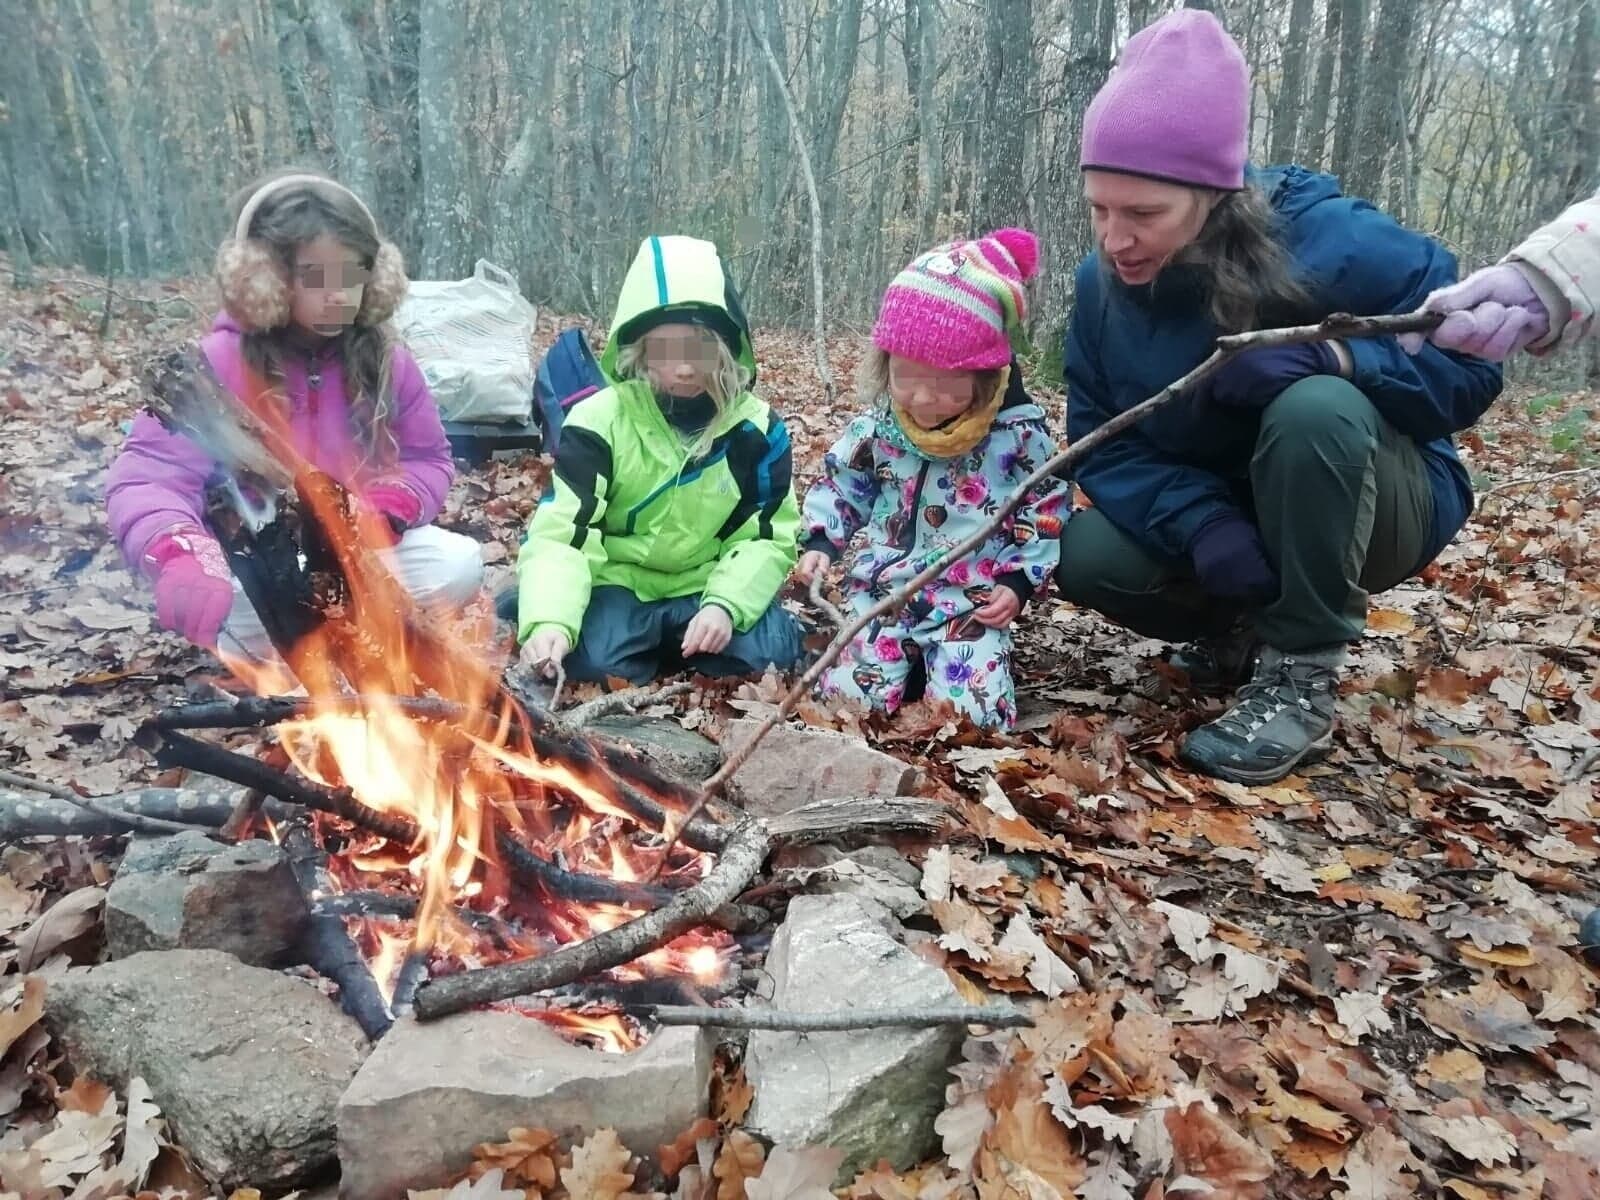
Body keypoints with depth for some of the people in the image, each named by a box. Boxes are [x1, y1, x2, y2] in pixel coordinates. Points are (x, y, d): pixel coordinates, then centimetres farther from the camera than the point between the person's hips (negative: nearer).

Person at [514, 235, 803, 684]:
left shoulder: (756, 428, -6)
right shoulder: (601, 420, -13)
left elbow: (768, 538, -4)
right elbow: (559, 531, -19)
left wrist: (726, 605, -23)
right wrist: (549, 621, -38)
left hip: (707, 587, 2)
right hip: (619, 584, -2)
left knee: (769, 653, -23)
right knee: (594, 661, -30)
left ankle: (686, 642, 7)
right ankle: (654, 646, 4)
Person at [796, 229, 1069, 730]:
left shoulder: (1019, 432, -10)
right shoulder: (875, 426, -3)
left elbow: (1046, 511, 1)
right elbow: (838, 483, 12)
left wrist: (1019, 581, -8)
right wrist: (820, 542, -3)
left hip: (973, 603, -2)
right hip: (880, 590, 2)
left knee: (977, 715, -15)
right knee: (846, 698, -10)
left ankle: (932, 659, 15)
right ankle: (905, 656, 19)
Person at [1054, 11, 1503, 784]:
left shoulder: (1329, 241, -25)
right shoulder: (1102, 285, -11)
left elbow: (1471, 364, -19)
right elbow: (1102, 444, -13)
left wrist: (1325, 354, -37)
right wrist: (1201, 523, -31)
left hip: (1376, 510, -4)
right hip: (1205, 514, 4)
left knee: (1314, 408, -36)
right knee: (1085, 559, -21)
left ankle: (1302, 673, -20)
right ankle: (1240, 630, 9)